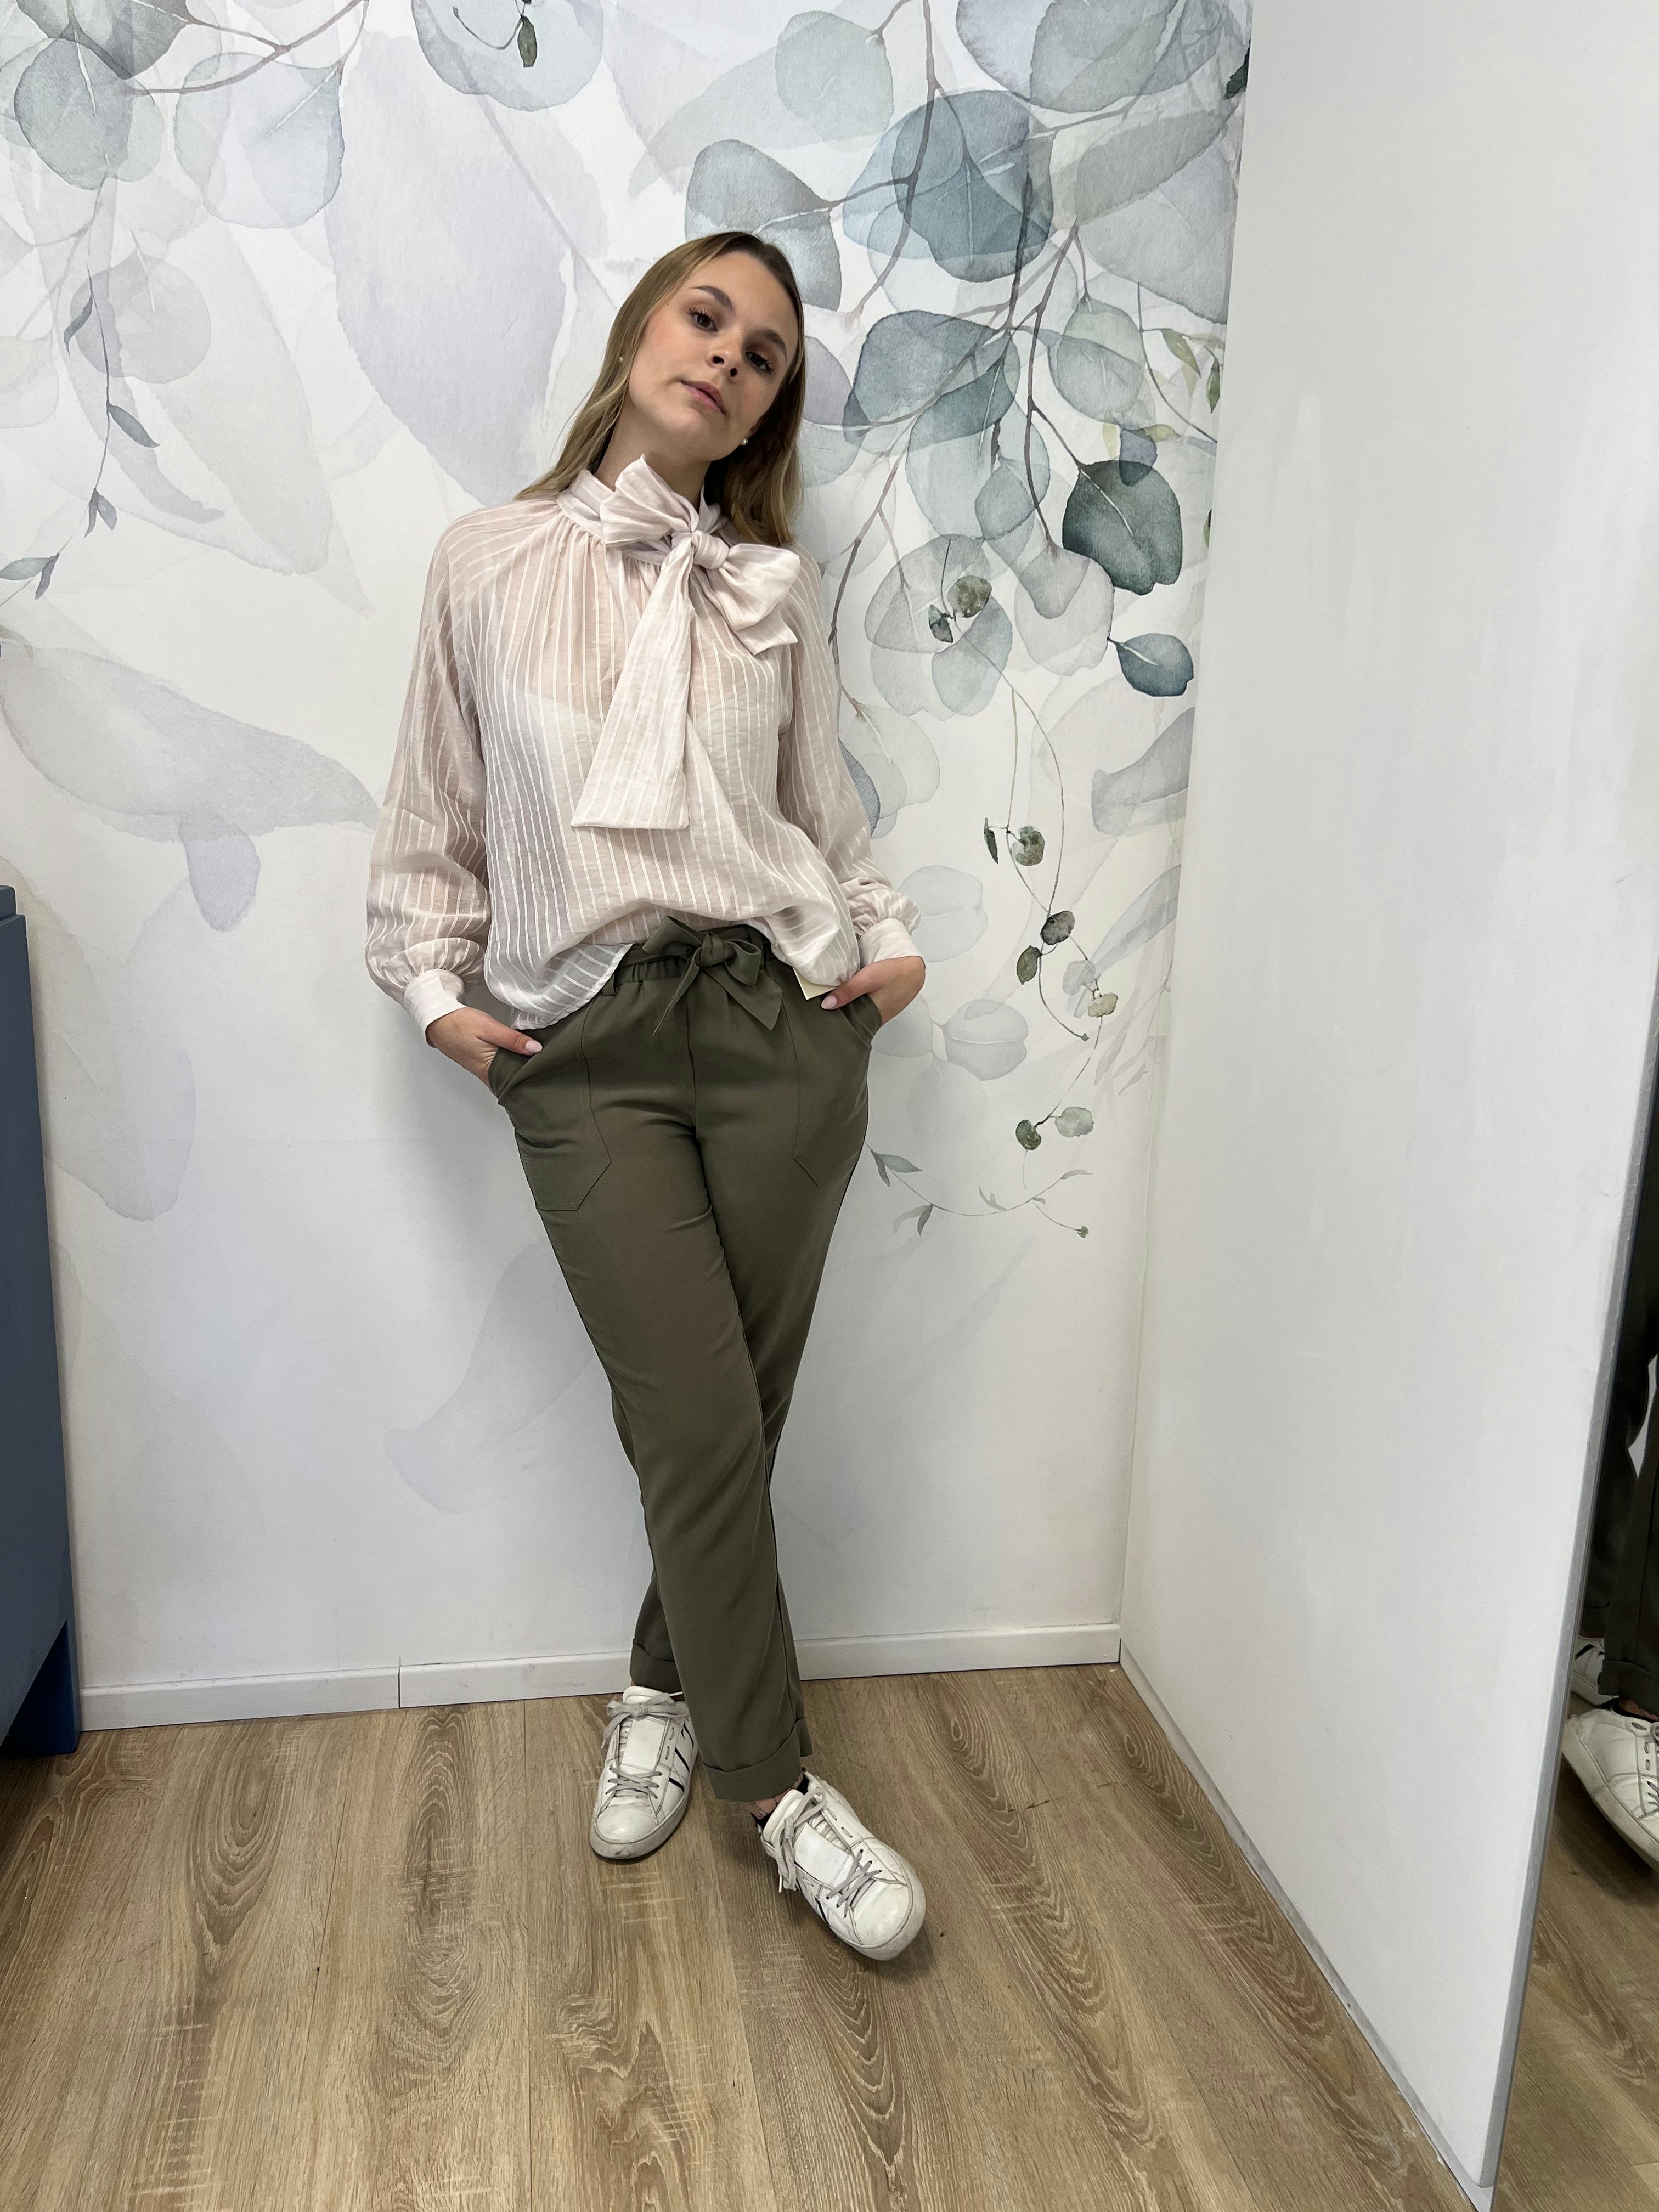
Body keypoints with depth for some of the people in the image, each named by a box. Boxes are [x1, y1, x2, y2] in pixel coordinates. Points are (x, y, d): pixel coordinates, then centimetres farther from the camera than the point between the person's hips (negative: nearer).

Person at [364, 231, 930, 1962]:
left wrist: (890, 936, 4)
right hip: (580, 1046, -1)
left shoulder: (776, 586, 12)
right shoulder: (489, 561, 8)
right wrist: (433, 987, 4)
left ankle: (664, 1691, 33)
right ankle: (778, 1789, 16)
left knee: (732, 1414, 6)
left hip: (780, 1020, 2)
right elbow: (432, 811, 12)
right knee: (700, 1425, -5)